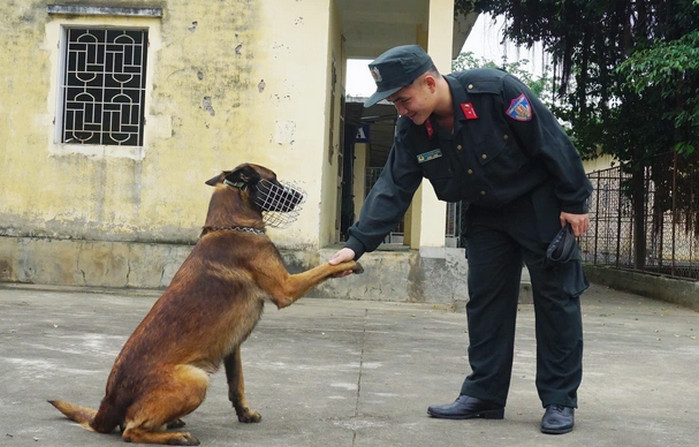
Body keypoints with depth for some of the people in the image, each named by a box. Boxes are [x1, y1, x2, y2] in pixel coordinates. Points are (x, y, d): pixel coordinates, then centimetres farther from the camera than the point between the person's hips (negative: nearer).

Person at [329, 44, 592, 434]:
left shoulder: (498, 91, -29)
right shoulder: (413, 131, -13)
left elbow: (554, 142, -21)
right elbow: (392, 190, -11)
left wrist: (574, 203, -16)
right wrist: (358, 243, -22)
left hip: (540, 204, -5)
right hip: (486, 213, 5)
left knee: (556, 297, -3)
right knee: (485, 300, 4)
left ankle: (560, 401, 5)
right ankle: (484, 394, 13)